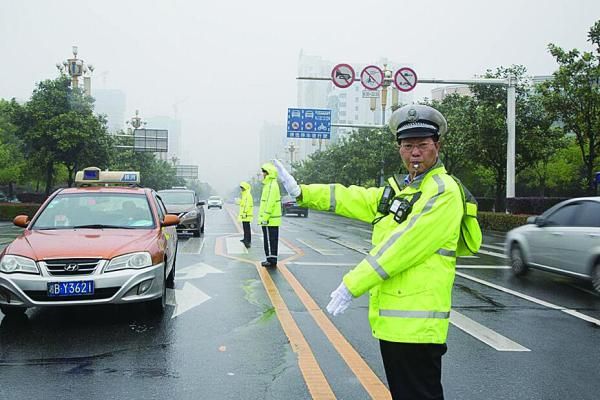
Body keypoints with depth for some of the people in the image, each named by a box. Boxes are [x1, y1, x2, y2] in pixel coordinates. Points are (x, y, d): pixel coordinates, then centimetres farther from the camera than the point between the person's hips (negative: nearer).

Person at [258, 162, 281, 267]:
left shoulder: (271, 185, -16)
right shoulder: (269, 184, 17)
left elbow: (270, 203, -22)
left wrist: (265, 217, -22)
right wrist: (264, 217, 23)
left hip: (270, 220, -10)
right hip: (272, 219, 10)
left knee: (270, 240, -5)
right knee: (271, 240, 13)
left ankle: (272, 260, -1)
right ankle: (271, 259, 19)